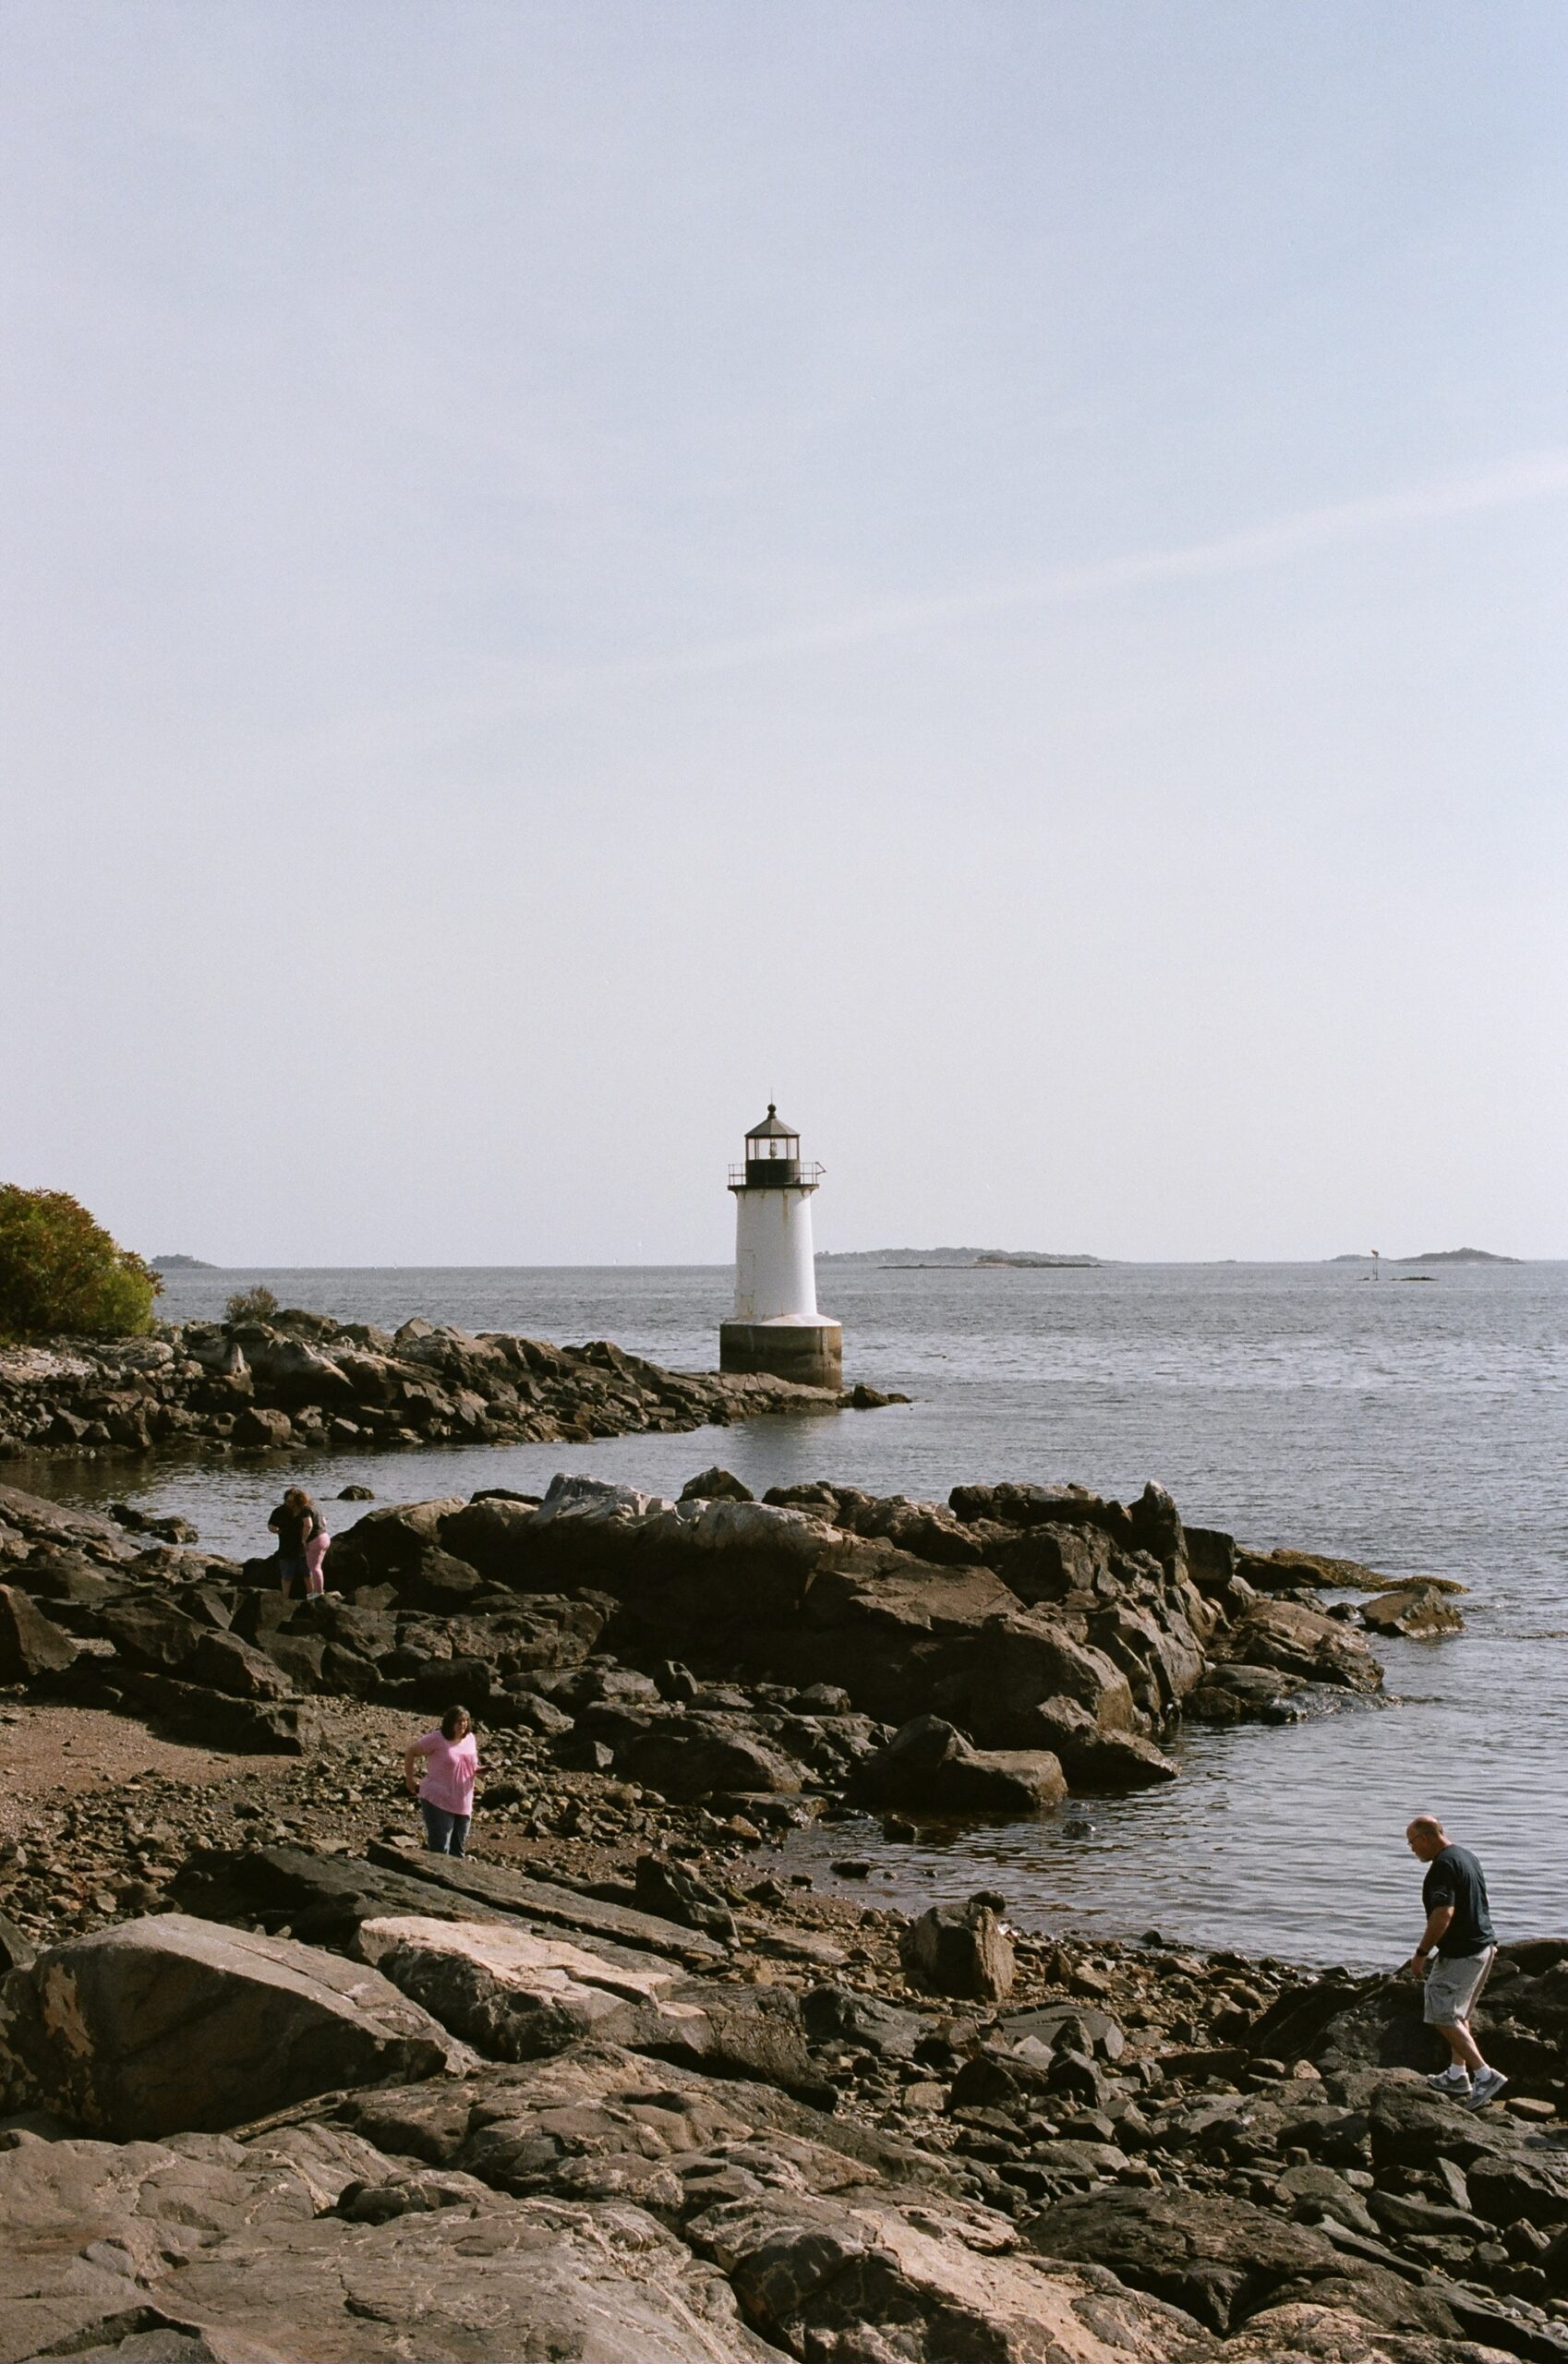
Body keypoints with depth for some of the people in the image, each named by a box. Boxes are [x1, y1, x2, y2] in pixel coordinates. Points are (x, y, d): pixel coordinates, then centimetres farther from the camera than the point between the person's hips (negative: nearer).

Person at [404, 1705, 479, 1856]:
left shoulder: (470, 1739, 6)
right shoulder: (437, 1739, -13)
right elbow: (410, 1752, -4)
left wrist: (481, 1770, -4)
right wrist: (410, 1779, -1)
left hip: (463, 1805, 6)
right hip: (438, 1802, -6)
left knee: (457, 1851, 13)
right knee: (440, 1851, -7)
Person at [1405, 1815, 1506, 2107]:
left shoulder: (1443, 1865, -19)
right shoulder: (1466, 1856, 12)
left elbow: (1444, 1913, -27)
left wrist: (1421, 1953, -20)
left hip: (1460, 1952, -10)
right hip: (1483, 1946, 10)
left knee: (1442, 2016, -3)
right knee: (1458, 2013, 20)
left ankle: (1485, 2074, -6)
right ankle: (1458, 2075, 26)